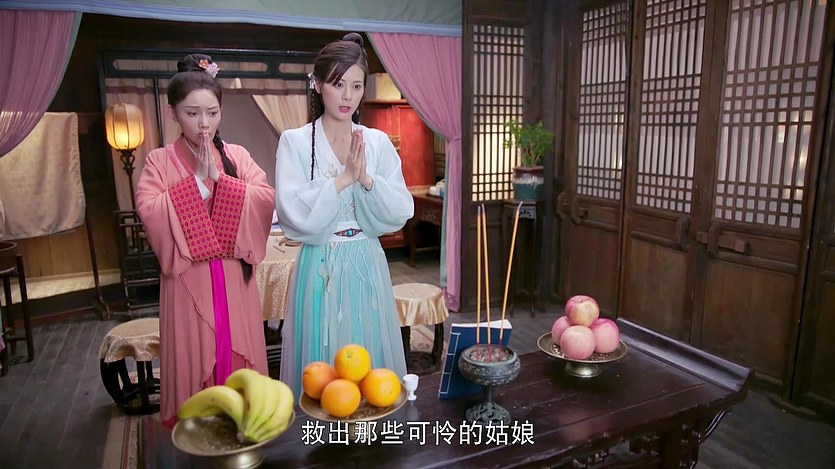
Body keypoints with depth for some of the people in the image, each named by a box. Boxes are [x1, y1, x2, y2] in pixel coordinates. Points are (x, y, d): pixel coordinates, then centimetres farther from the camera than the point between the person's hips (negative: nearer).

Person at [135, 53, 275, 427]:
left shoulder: (238, 156, 5)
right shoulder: (159, 161, 1)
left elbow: (266, 200, -7)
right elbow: (150, 213, -13)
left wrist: (220, 178, -16)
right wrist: (197, 179, -15)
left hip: (234, 278, 2)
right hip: (188, 280, -1)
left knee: (238, 353, 10)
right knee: (193, 358, 7)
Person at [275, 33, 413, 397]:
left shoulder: (378, 142, 4)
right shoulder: (295, 141, -4)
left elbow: (400, 213, -2)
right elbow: (294, 215, -14)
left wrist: (366, 179, -15)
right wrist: (342, 179, -16)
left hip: (367, 266, 3)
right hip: (320, 267, -2)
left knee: (371, 363, 13)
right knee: (321, 365, 8)